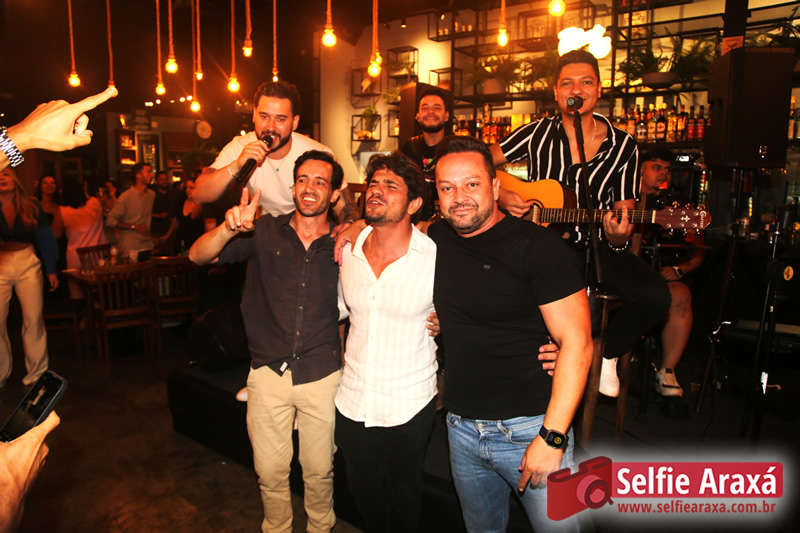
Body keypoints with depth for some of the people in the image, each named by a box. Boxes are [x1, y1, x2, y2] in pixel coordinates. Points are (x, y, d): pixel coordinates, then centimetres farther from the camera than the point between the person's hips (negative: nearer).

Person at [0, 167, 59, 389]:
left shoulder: (31, 206, 0)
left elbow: (45, 238, 3)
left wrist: (51, 269, 2)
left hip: (28, 264, 0)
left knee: (34, 319, 0)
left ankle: (36, 373, 13)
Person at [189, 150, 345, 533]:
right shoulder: (265, 233, -2)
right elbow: (198, 256, -12)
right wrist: (229, 228, -29)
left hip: (322, 375, 0)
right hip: (269, 373, 0)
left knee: (319, 470, 16)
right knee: (270, 472, 15)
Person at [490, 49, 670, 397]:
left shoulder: (622, 146, 4)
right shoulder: (537, 133, 3)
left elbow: (624, 216, 3)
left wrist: (618, 237, -20)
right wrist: (501, 196, -9)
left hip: (595, 246, 1)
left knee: (655, 295, -24)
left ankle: (605, 353, 8)